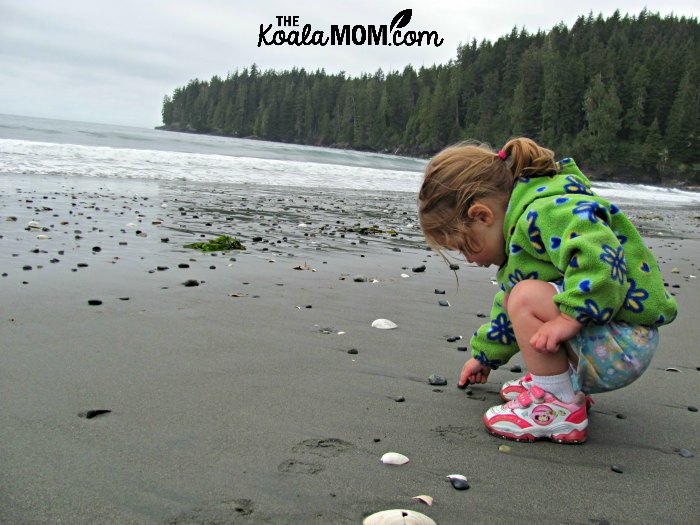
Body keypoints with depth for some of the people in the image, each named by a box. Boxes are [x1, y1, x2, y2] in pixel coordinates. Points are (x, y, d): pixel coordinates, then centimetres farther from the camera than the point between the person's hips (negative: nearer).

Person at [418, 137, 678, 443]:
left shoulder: (546, 211, -20)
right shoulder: (520, 222, 14)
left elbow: (600, 256, -39)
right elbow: (508, 304, 28)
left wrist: (571, 314, -38)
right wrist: (486, 354, 36)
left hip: (623, 346, -11)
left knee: (527, 298, -27)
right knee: (511, 297, 20)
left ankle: (560, 409, -14)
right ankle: (567, 383, 15)